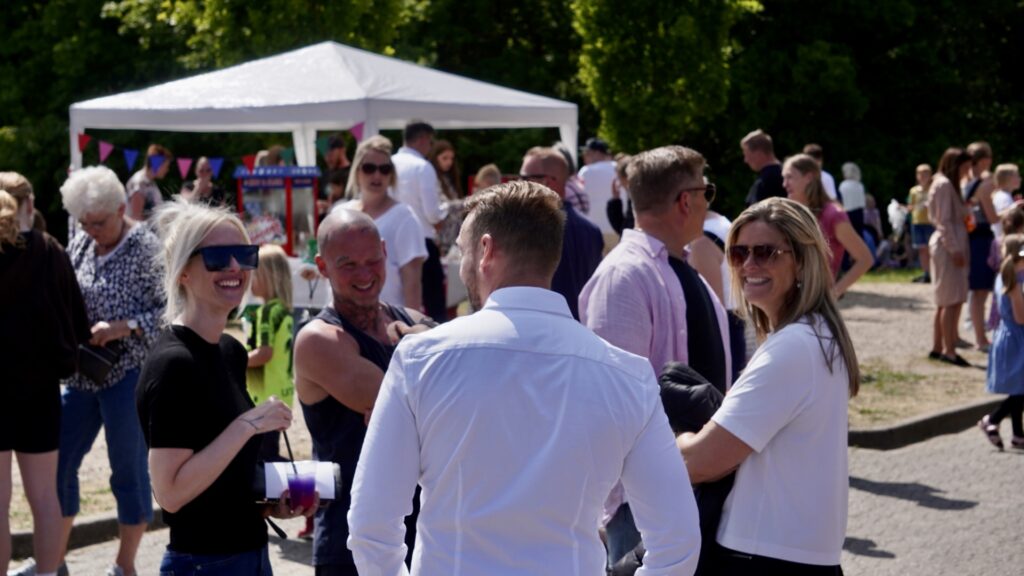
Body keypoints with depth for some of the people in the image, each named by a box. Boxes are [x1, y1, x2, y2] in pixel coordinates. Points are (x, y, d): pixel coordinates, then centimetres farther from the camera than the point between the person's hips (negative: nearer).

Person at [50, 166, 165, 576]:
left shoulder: (146, 249, -11)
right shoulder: (80, 246, 8)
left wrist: (124, 327, -23)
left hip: (128, 375, -7)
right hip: (81, 374, 7)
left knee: (128, 472, 3)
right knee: (58, 462, 9)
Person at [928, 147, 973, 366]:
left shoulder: (949, 184, 19)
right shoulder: (944, 184, -11)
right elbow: (944, 221, -17)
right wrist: (954, 249, -19)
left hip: (947, 246, 10)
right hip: (948, 246, -10)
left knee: (945, 301, 12)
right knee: (953, 300, -11)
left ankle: (937, 348, 16)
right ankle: (949, 350, -11)